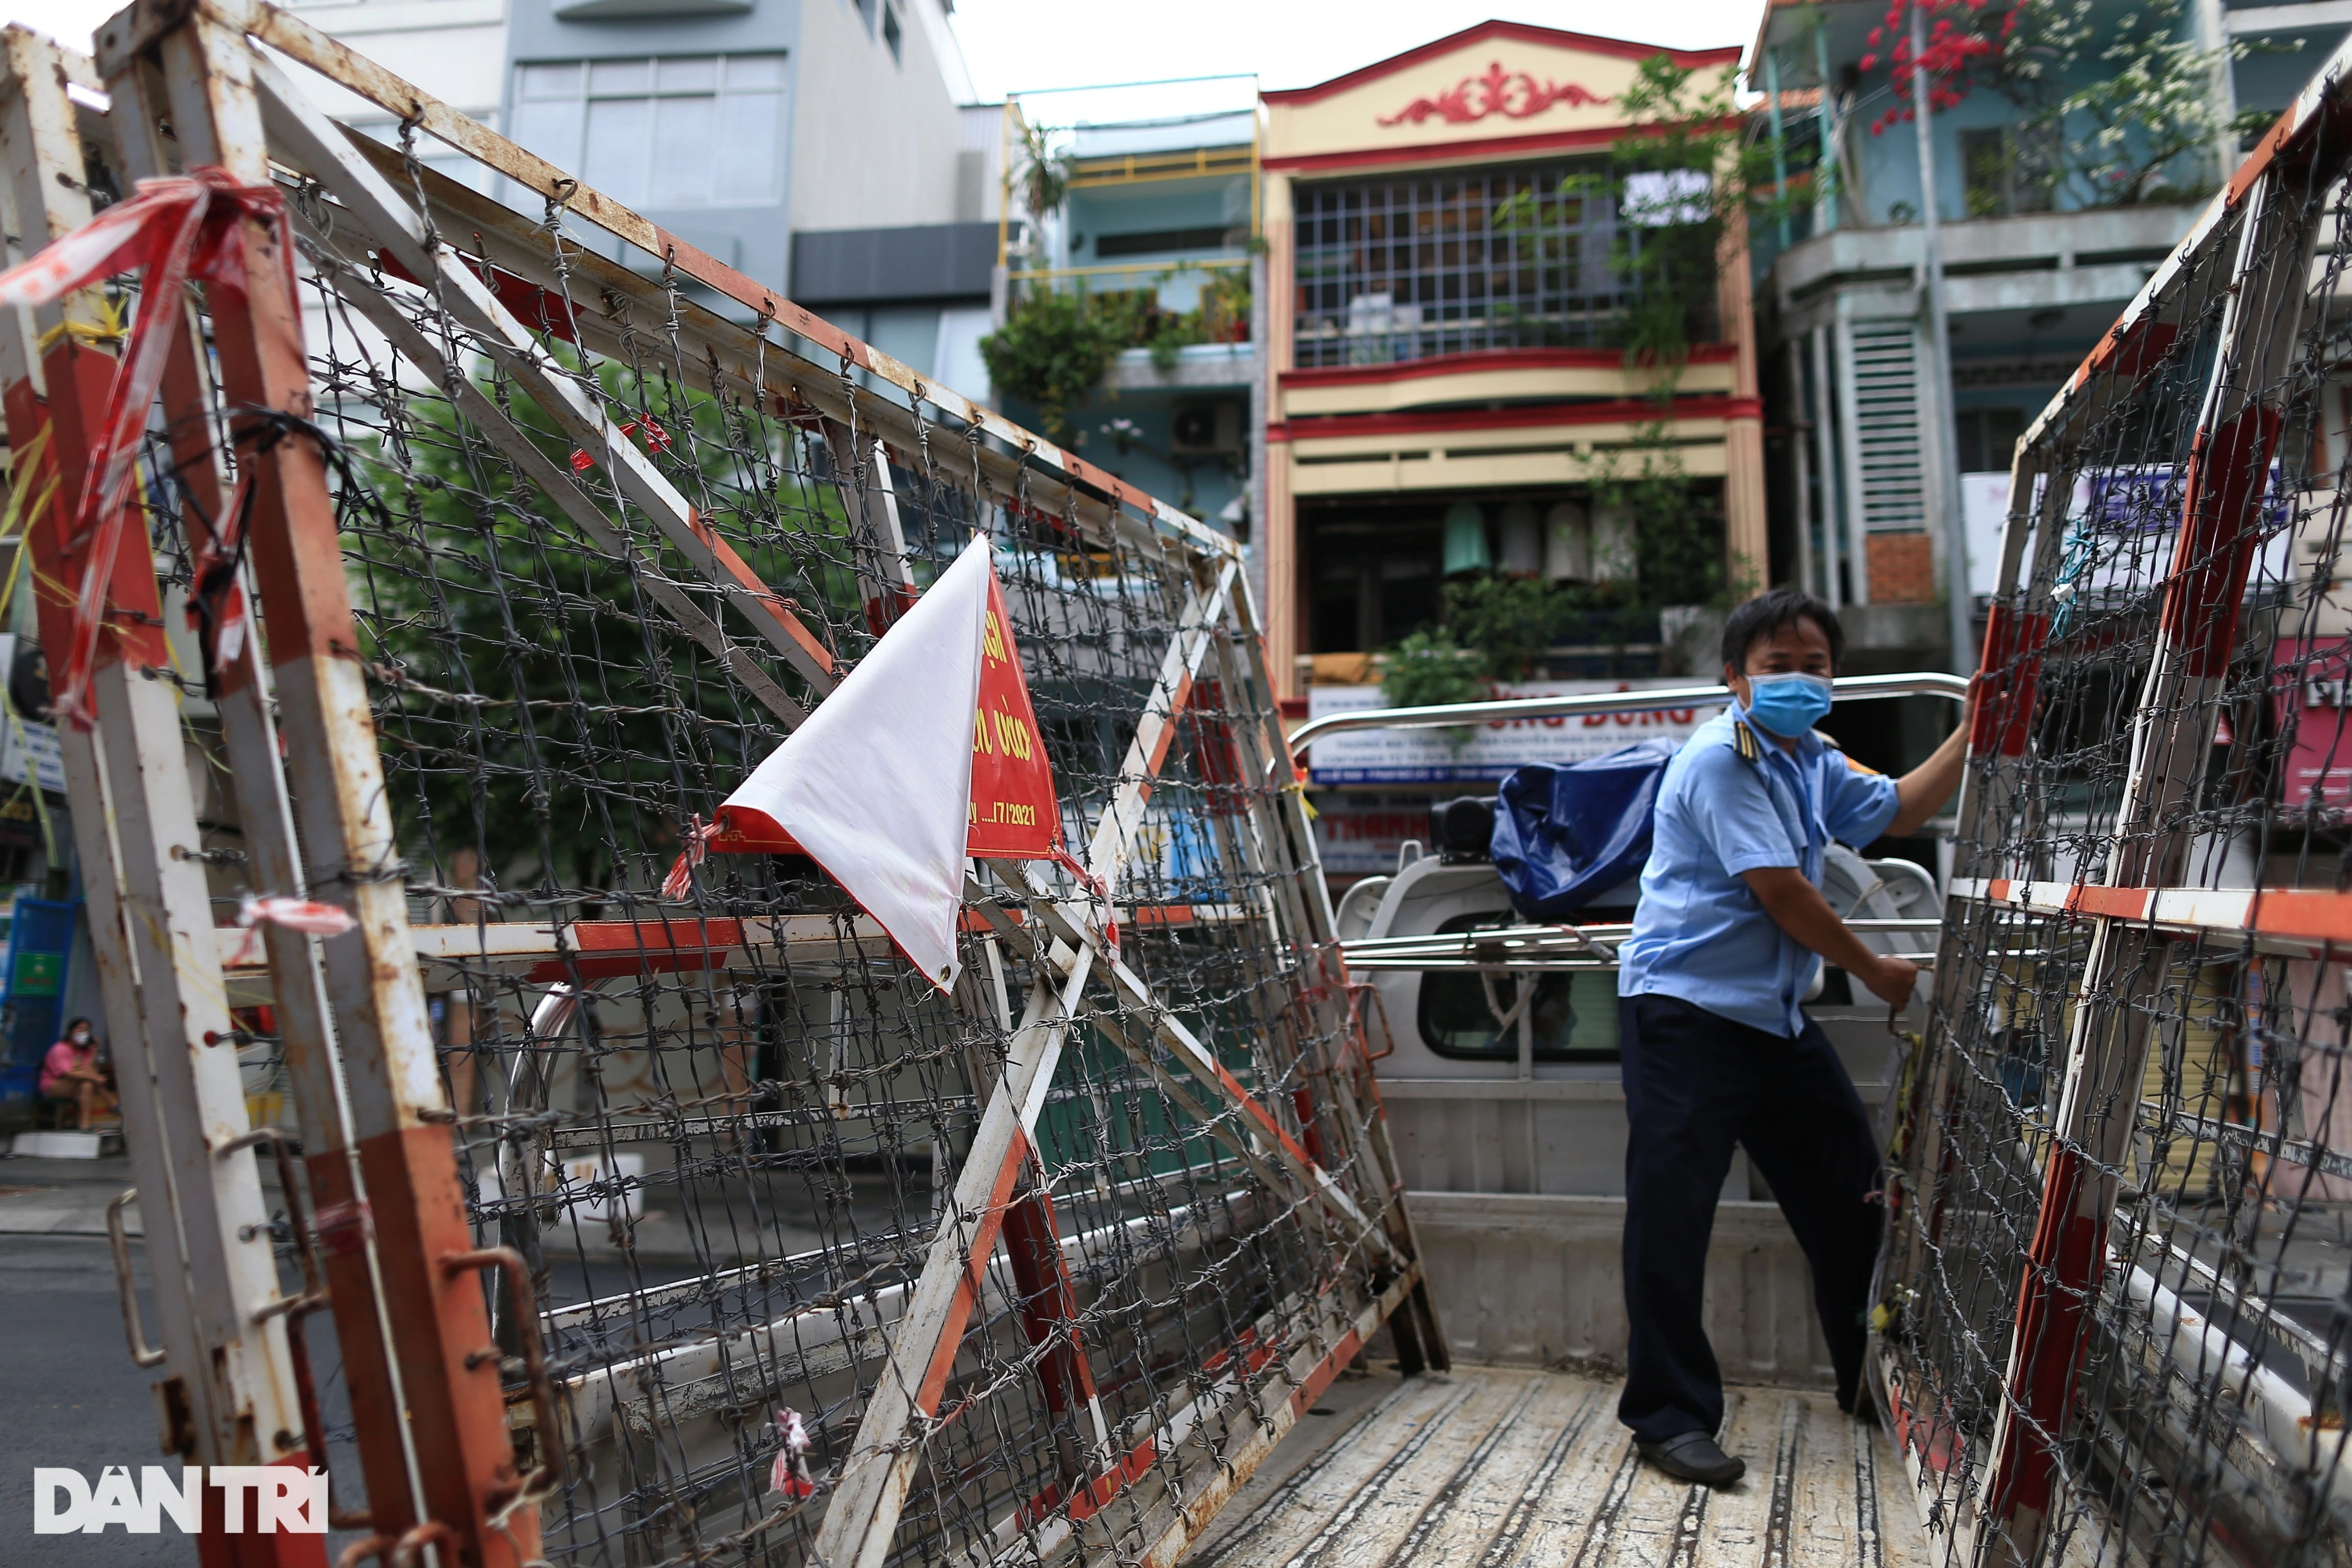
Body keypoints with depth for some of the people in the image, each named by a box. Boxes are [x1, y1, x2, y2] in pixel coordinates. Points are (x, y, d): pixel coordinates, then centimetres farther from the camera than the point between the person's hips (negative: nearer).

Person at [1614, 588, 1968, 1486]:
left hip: (1774, 1016, 10)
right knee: (1672, 1215, -7)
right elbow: (1780, 890, -17)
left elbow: (1896, 812, 26)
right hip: (1686, 1012, -10)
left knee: (1850, 1193, 15)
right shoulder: (1723, 756, -14)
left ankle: (1872, 1385, 33)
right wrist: (1874, 972, -4)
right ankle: (1670, 1417, 1)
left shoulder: (1812, 761, 16)